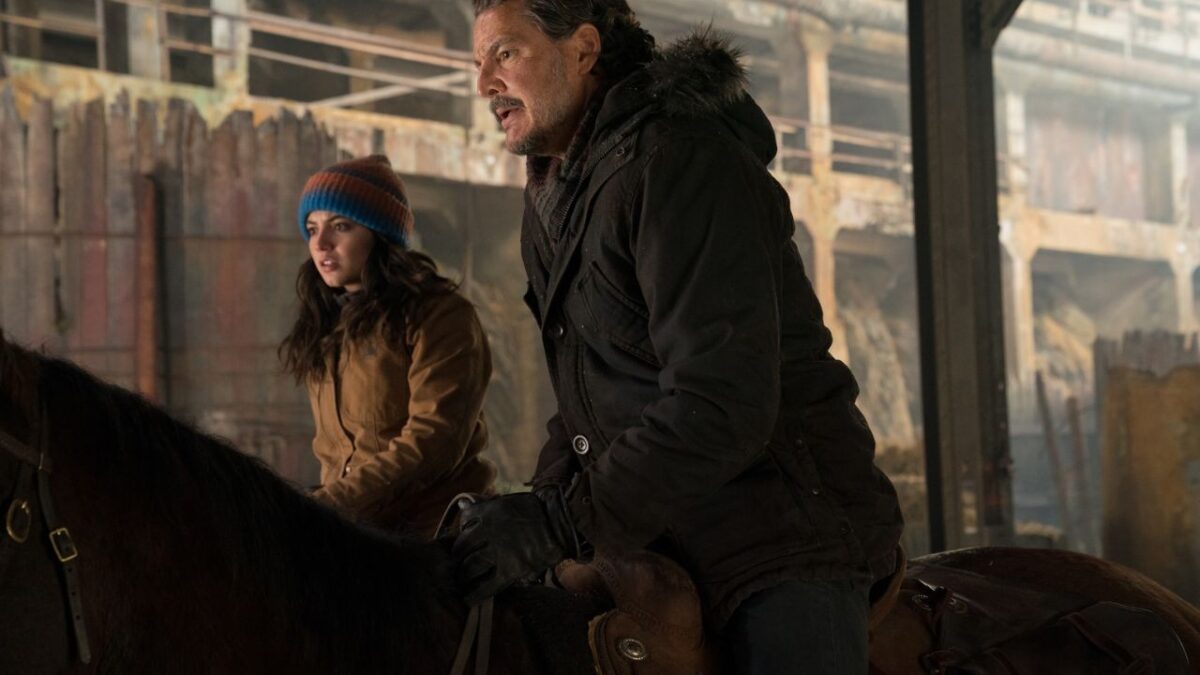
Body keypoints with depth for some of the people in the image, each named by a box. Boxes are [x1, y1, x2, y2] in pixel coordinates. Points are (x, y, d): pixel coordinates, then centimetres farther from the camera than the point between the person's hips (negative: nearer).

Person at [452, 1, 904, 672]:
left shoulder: (683, 162, -18)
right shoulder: (550, 197, 15)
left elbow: (721, 409, -26)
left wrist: (561, 523, -27)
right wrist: (546, 497, 1)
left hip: (787, 530, -9)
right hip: (661, 535, 9)